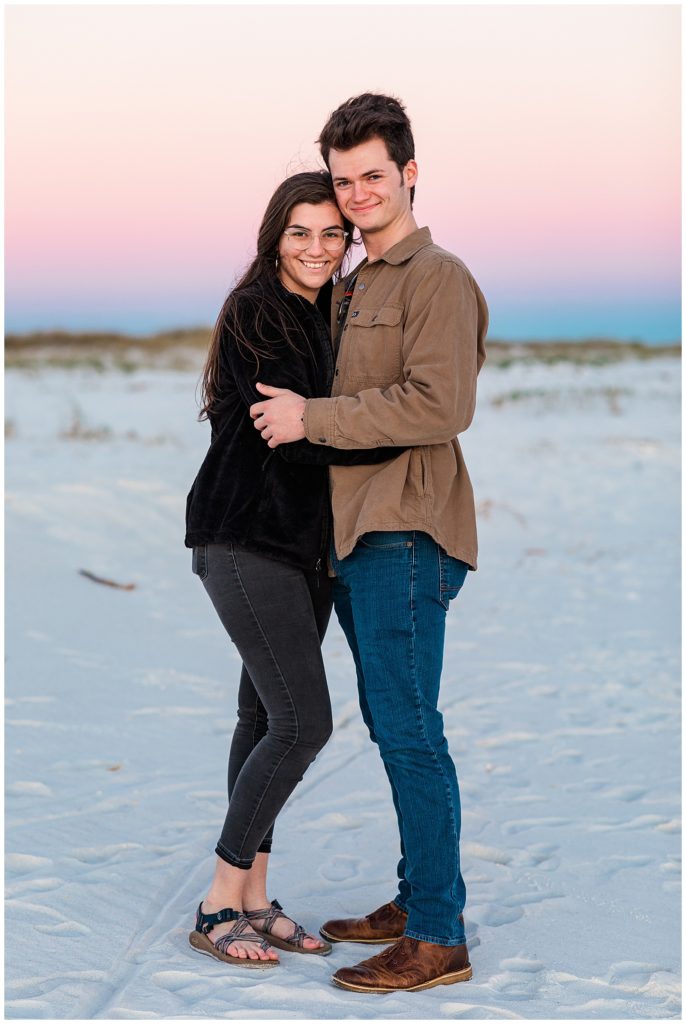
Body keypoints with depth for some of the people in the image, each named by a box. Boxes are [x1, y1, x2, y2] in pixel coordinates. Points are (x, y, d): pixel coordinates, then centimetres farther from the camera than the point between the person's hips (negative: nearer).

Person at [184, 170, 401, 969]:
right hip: (246, 538, -8)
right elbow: (290, 430, -21)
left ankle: (252, 898, 18)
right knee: (303, 720, -11)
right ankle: (219, 905, -1)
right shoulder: (255, 313, -12)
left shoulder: (332, 315, 14)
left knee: (267, 715, 10)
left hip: (304, 542, 8)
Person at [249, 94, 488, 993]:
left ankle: (439, 938, -3)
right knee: (391, 727, 13)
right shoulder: (355, 286, 21)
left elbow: (440, 405, -19)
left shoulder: (437, 277, -7)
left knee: (408, 730, -9)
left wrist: (310, 418, -15)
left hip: (405, 534, -9)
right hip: (356, 532, 9)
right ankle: (416, 900, 24)